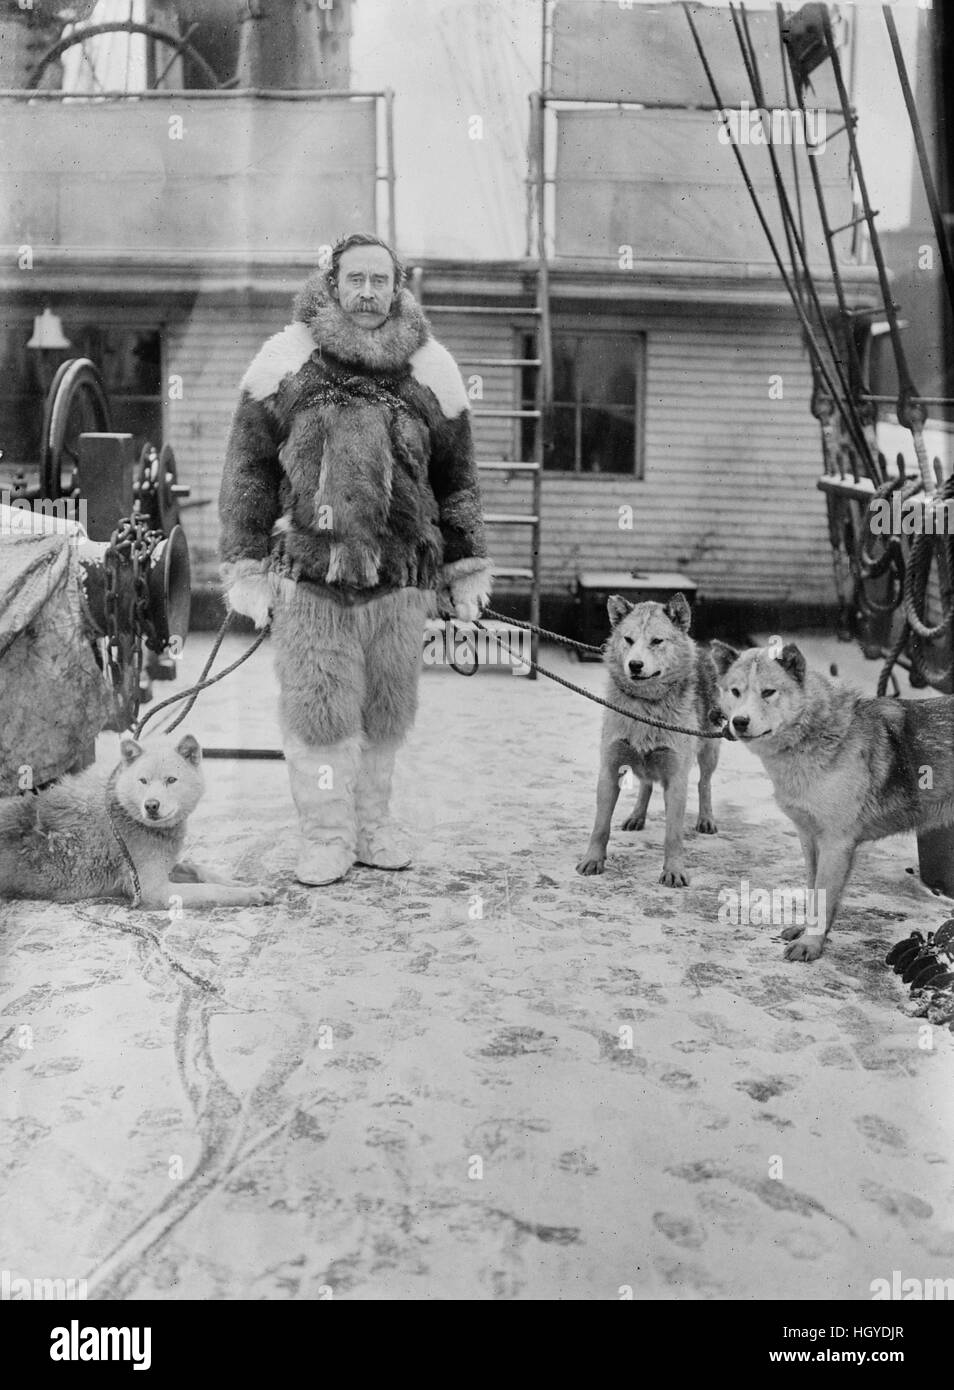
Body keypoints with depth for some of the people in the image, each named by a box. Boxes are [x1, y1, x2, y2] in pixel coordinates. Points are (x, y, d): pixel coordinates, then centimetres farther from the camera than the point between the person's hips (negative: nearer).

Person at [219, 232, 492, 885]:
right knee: (317, 708, 1)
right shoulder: (286, 360, 3)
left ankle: (373, 824, 26)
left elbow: (458, 477, 13)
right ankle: (326, 834, 15)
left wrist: (466, 567, 11)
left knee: (388, 709, 10)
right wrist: (248, 566, 0)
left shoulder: (430, 368, 9)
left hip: (399, 576, 2)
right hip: (306, 570, -2)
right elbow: (248, 469, 4)